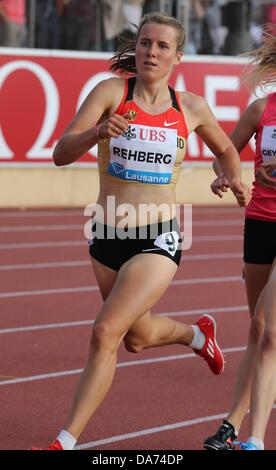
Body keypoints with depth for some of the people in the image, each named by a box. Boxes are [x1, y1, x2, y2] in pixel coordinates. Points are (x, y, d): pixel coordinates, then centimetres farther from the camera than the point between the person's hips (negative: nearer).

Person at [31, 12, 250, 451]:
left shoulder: (191, 107, -1)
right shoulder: (111, 91, -7)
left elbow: (226, 149, 20)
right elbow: (61, 153, -15)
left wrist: (236, 181, 0)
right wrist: (98, 132, -34)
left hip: (159, 239, -2)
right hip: (107, 236, 2)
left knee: (105, 333, -18)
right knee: (138, 338, 22)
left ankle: (65, 442, -9)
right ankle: (197, 333, 57)